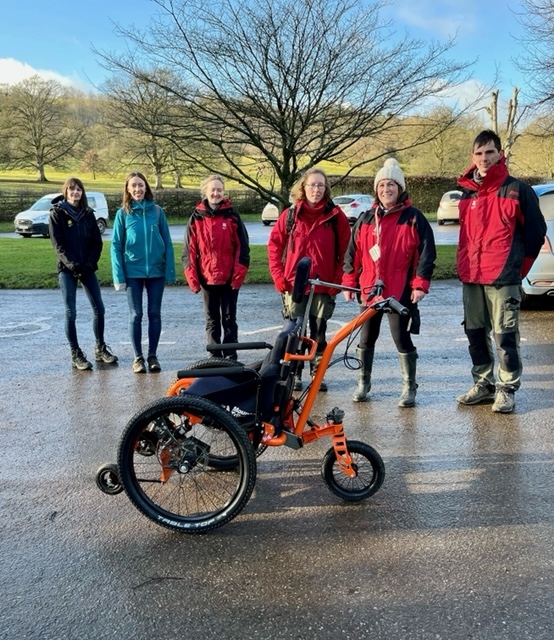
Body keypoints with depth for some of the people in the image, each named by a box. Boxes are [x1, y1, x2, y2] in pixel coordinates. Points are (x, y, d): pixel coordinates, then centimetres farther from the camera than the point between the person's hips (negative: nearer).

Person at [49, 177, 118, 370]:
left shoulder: (88, 214, 9)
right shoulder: (57, 213, -1)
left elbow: (97, 242, 5)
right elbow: (58, 245, -8)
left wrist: (90, 263, -9)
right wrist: (73, 265, -18)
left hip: (88, 268, 4)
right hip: (67, 270, -3)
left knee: (99, 309, 3)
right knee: (71, 312, -3)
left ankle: (100, 349, 18)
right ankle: (76, 354, 6)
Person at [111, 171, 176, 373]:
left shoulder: (157, 211, 1)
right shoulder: (123, 213, 0)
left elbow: (167, 242, 2)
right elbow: (116, 245, -1)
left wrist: (170, 271, -4)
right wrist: (119, 276, -8)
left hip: (156, 270, 1)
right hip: (133, 272, -1)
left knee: (154, 314, 7)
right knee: (136, 315, 5)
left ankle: (153, 355, 17)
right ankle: (138, 357, 15)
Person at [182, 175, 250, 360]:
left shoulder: (232, 216, 1)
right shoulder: (196, 218, 3)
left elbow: (242, 248, -2)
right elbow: (189, 250, 4)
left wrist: (238, 275, -8)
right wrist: (192, 278, -2)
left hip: (229, 280, -1)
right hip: (206, 279, 2)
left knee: (229, 319, 5)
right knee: (212, 321, 10)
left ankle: (230, 357, 12)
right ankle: (215, 357, 19)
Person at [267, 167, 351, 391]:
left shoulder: (336, 216, -1)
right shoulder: (290, 215, 1)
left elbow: (345, 251, 0)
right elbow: (274, 245, 5)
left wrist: (338, 280, -7)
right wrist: (279, 277, -2)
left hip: (323, 287, 0)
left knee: (319, 333, 9)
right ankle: (294, 374, 19)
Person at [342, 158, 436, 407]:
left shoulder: (413, 218, -1)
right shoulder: (366, 219, 11)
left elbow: (426, 253, -4)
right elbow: (353, 252, 13)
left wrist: (420, 284, -11)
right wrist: (349, 282, 8)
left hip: (401, 292, -4)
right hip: (369, 290, 5)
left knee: (402, 339, 1)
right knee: (366, 339, 13)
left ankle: (409, 387, 15)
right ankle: (363, 384, 28)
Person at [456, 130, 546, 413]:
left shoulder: (517, 190, -5)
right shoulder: (468, 193, 11)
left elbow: (535, 231, 1)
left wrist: (518, 267, 5)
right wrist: (465, 267, 15)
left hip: (503, 278, -6)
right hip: (470, 278, 6)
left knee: (505, 336, -2)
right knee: (475, 333, 12)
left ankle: (507, 389, 11)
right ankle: (483, 384, 26)